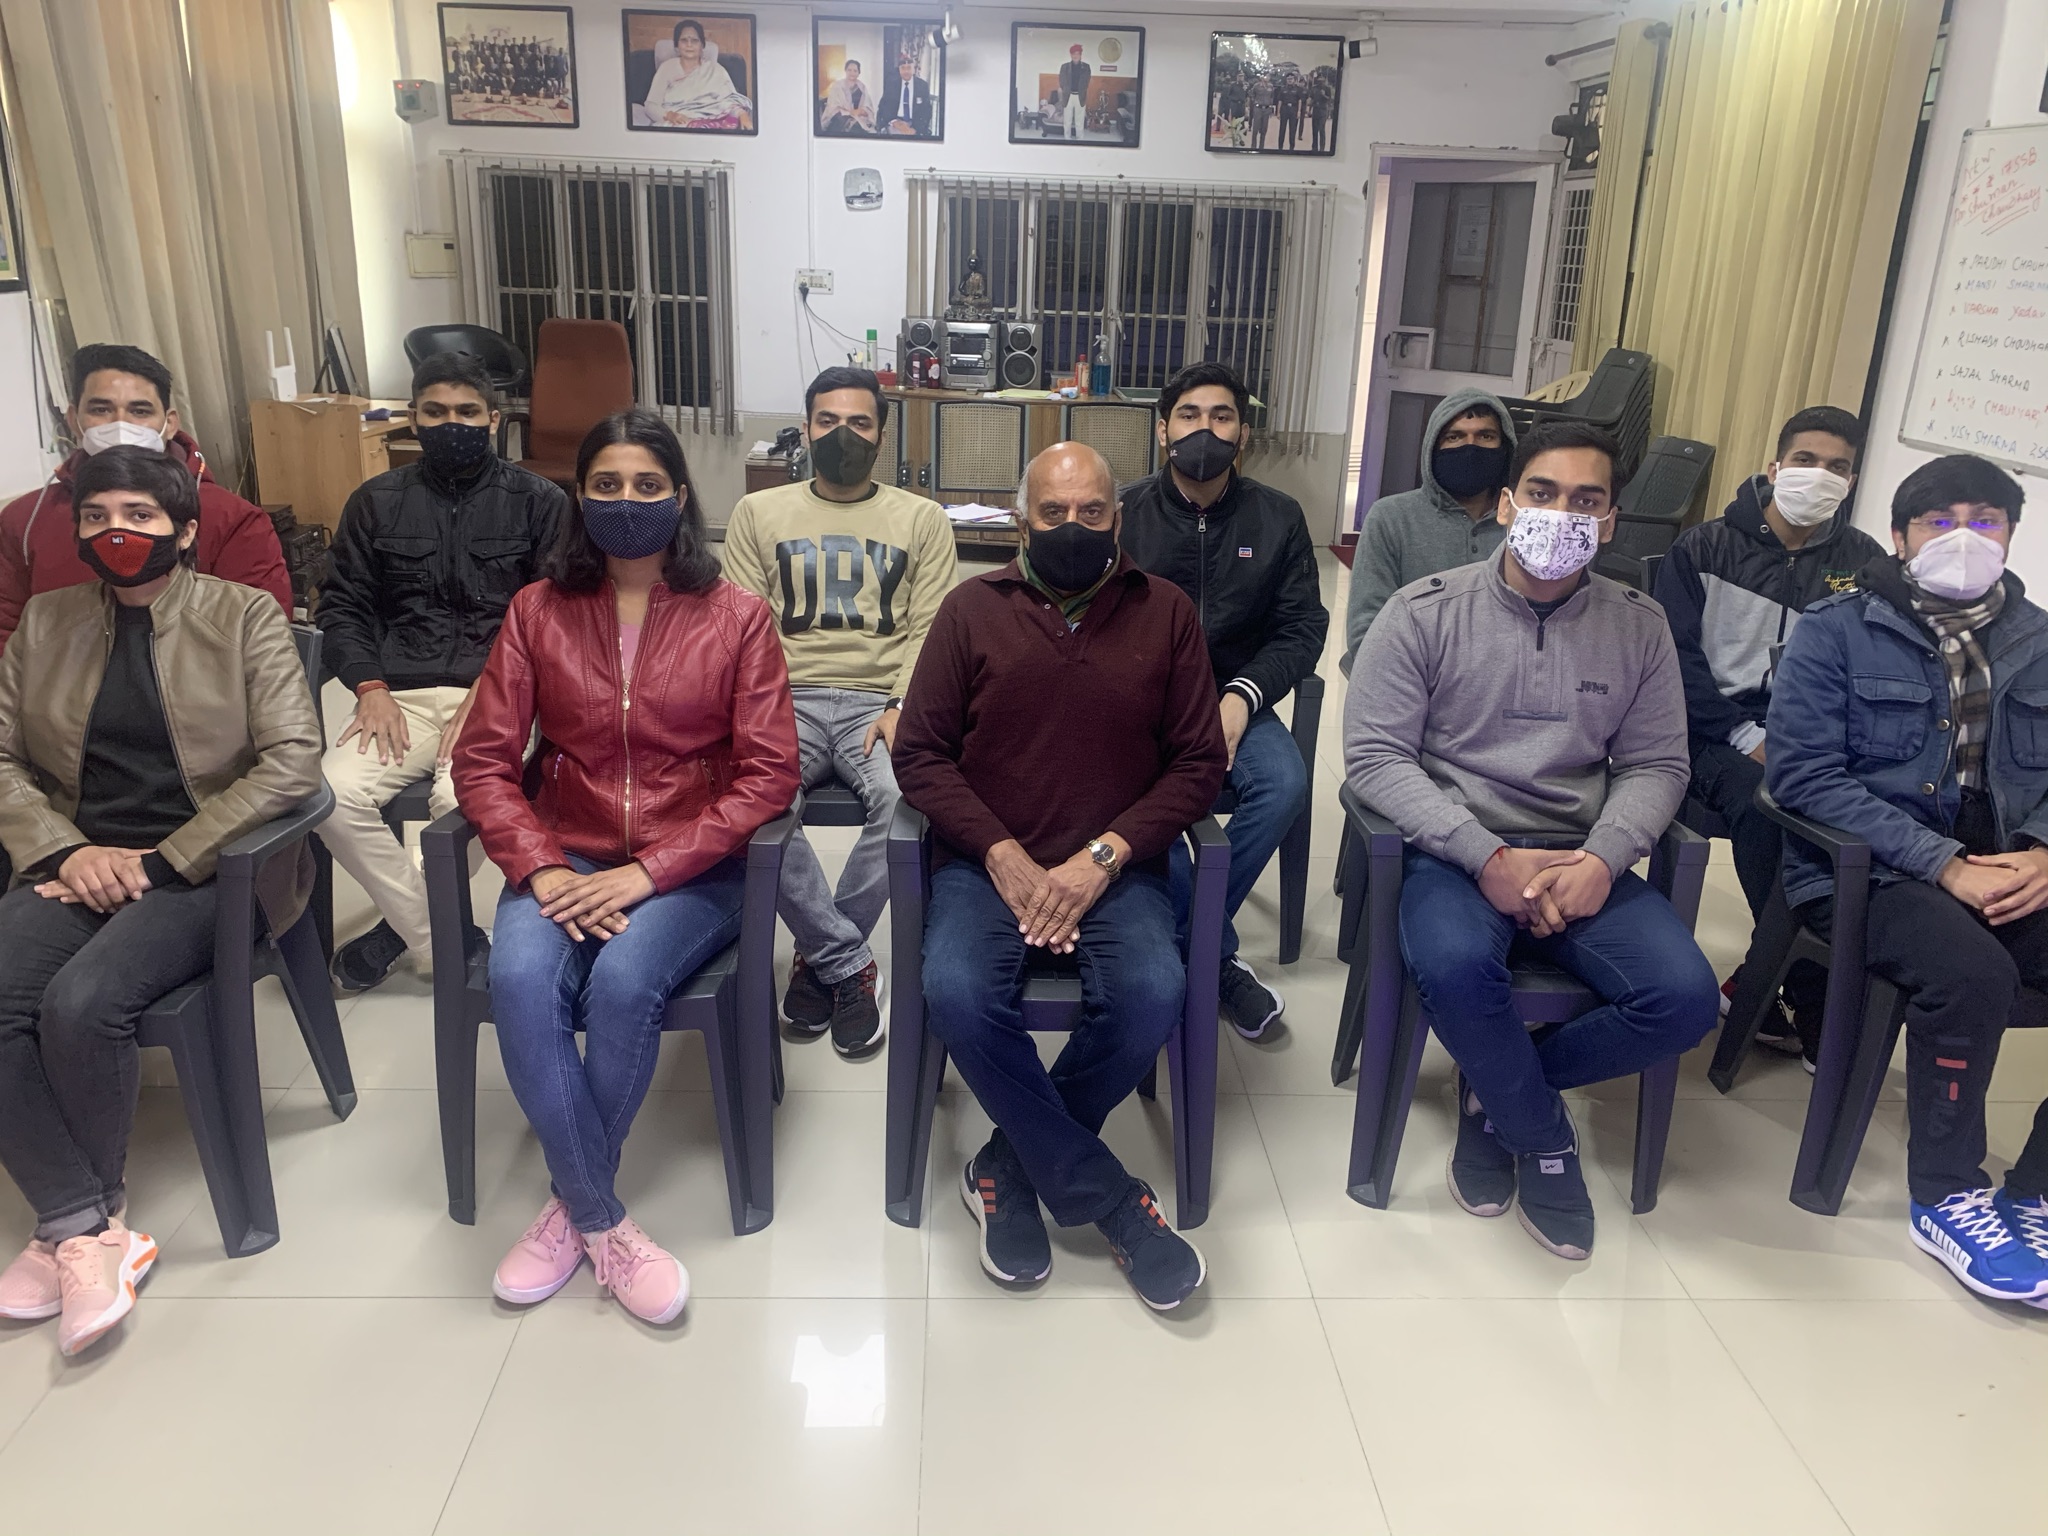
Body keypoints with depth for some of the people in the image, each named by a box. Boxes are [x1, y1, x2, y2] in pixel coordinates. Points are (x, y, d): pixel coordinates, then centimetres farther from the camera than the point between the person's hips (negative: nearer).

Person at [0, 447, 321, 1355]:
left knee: (81, 1002, -27)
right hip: (78, 865, 4)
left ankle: (73, 1227, -2)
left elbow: (291, 762, -9)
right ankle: (92, 1231, -14)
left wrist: (162, 862, -13)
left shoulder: (244, 617, 2)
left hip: (205, 870, -4)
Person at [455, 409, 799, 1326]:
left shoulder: (735, 618, -1)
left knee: (623, 983, -30)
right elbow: (483, 761, 3)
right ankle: (602, 1221, -11)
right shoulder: (538, 611, 5)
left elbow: (769, 772, -7)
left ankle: (571, 1204, -4)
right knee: (520, 980, -28)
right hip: (566, 856, 2)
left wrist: (648, 872, -15)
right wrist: (541, 870, -13)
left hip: (692, 867, -2)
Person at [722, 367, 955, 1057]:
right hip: (788, 699, 1)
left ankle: (820, 955, -11)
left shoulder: (922, 519, 15)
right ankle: (849, 963, -16)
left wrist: (901, 707, -13)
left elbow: (928, 630, 5)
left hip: (879, 703, 0)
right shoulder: (758, 513, 18)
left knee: (907, 798, -34)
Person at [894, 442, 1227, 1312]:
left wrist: (1103, 856, -11)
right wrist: (1003, 856, -11)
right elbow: (919, 755, 2)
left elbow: (1200, 762, 2)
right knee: (957, 992, -29)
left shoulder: (1164, 613, 6)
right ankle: (1106, 1199, -11)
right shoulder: (972, 609, 5)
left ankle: (1011, 1170, -4)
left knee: (1154, 993, -29)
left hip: (1116, 868, 1)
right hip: (988, 861, 0)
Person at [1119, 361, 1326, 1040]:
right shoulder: (1125, 512, 3)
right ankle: (1219, 957, -15)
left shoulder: (1279, 518, 7)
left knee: (1285, 784, -29)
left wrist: (1241, 697, -13)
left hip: (1234, 697, 2)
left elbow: (1302, 627, 4)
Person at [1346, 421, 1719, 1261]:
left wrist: (1602, 859, -14)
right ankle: (1541, 1130, -3)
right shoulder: (1425, 610, -3)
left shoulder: (1638, 625, 8)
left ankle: (1497, 1089, 6)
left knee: (1685, 999, -20)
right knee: (1456, 965, -35)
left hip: (1582, 863, 4)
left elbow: (1655, 765, 7)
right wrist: (1488, 857, -18)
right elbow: (1374, 755, -9)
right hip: (1453, 851, -3)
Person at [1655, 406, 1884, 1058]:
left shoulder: (1863, 562, 12)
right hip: (1716, 730, -2)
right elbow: (1679, 658, -3)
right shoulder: (1704, 549, 5)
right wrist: (1748, 739, -14)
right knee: (1762, 802, -33)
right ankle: (1814, 1012, -19)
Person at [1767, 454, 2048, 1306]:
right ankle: (1946, 1197, -11)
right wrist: (1945, 867, -18)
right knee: (1972, 969, -32)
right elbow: (1804, 774, -11)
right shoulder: (1834, 632, -1)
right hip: (1871, 874, -5)